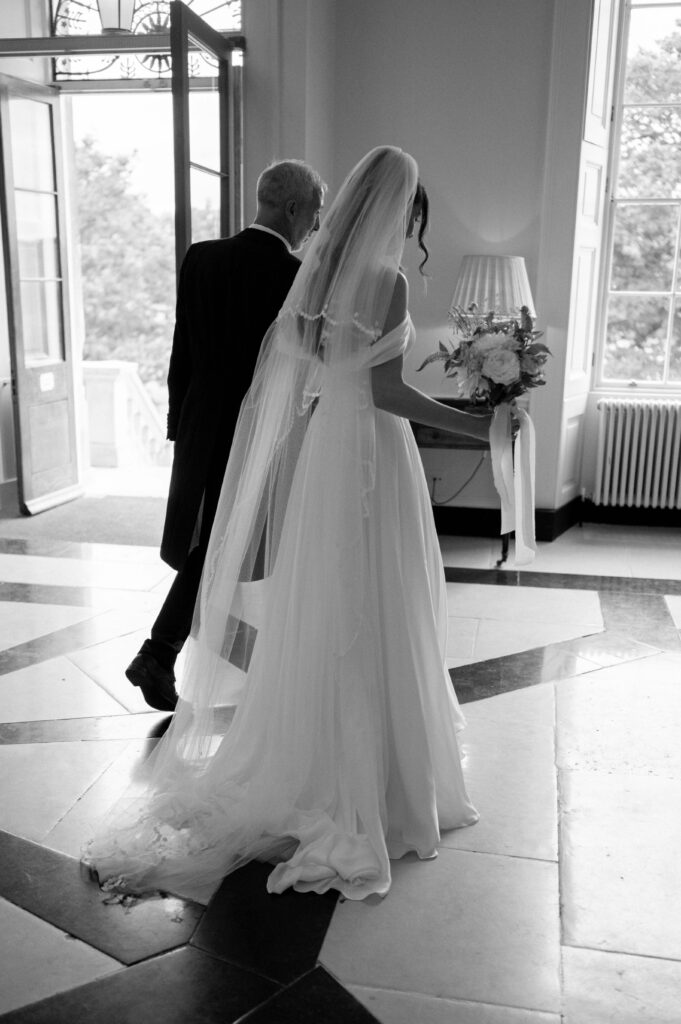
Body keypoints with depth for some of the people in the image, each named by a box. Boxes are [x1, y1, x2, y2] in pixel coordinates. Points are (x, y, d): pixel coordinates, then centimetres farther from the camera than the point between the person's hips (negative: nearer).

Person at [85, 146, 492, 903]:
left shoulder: (317, 271, 7)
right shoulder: (387, 281, -15)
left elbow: (282, 367, 10)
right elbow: (384, 390, -18)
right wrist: (469, 424, -11)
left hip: (316, 448, 7)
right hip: (368, 452, -7)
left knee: (317, 613, 16)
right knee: (368, 619, 2)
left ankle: (306, 758, 29)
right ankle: (363, 777, 15)